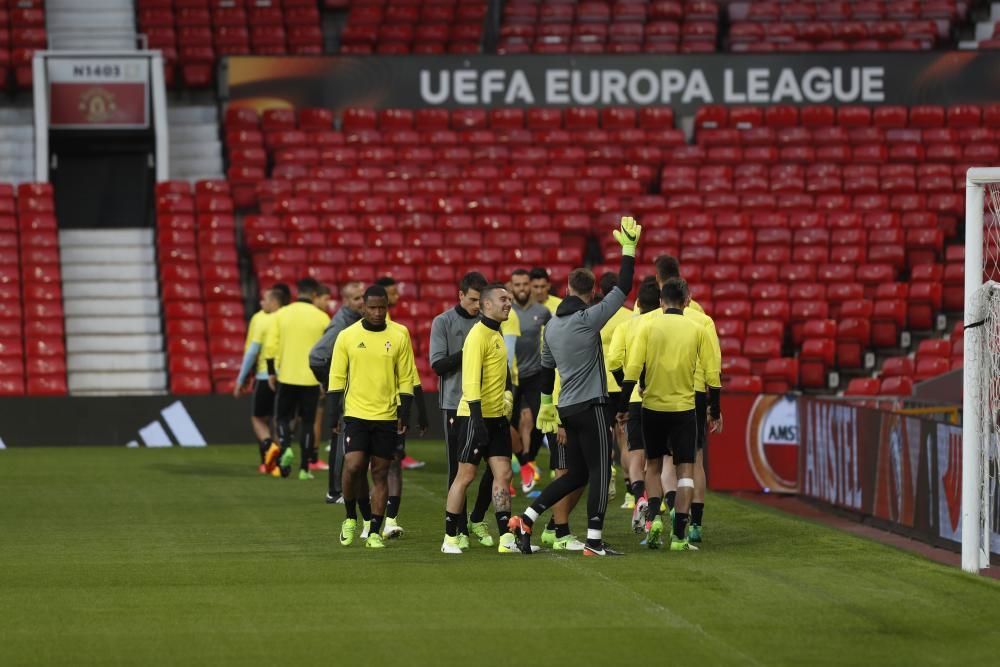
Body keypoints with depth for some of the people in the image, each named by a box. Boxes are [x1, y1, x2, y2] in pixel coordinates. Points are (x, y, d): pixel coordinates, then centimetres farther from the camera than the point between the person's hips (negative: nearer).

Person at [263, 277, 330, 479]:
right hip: (311, 379, 0)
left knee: (283, 417, 14)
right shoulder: (322, 318, -3)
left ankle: (285, 448, -15)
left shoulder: (281, 314, 0)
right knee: (307, 422, 8)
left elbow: (270, 345, -3)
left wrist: (271, 372, 7)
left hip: (286, 377, 0)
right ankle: (304, 468, 6)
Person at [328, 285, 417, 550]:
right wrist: (334, 415, -1)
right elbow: (336, 377, 4)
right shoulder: (347, 336, 0)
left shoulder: (399, 336, 2)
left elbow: (406, 378, 6)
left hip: (387, 417, 1)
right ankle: (350, 518, 9)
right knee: (353, 466, -15)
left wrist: (404, 414, -1)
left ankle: (374, 532, 10)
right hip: (356, 414, -1)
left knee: (380, 473, 3)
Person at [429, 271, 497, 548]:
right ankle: (461, 529, 8)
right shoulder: (443, 322, 0)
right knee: (458, 468, 0)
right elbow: (438, 364, -5)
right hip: (456, 404, -3)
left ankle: (478, 520, 18)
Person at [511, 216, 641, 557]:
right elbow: (623, 288, -14)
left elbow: (547, 368, 20)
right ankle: (594, 541, -5)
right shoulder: (588, 319, -13)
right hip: (590, 406, -8)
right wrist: (628, 248, -8)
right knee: (600, 472, -2)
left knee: (576, 474, 14)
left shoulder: (552, 325, 10)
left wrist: (546, 404, 33)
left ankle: (526, 520, 7)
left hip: (567, 408, 8)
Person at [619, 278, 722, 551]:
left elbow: (632, 370, -7)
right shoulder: (697, 330, -1)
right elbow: (712, 374, -1)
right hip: (684, 407, -1)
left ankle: (653, 515, -2)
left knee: (653, 465, 18)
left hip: (652, 406, 1)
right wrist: (714, 412, 9)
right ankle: (679, 534, -3)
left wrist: (623, 407, 2)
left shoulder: (648, 328, -2)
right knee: (685, 469, 4)